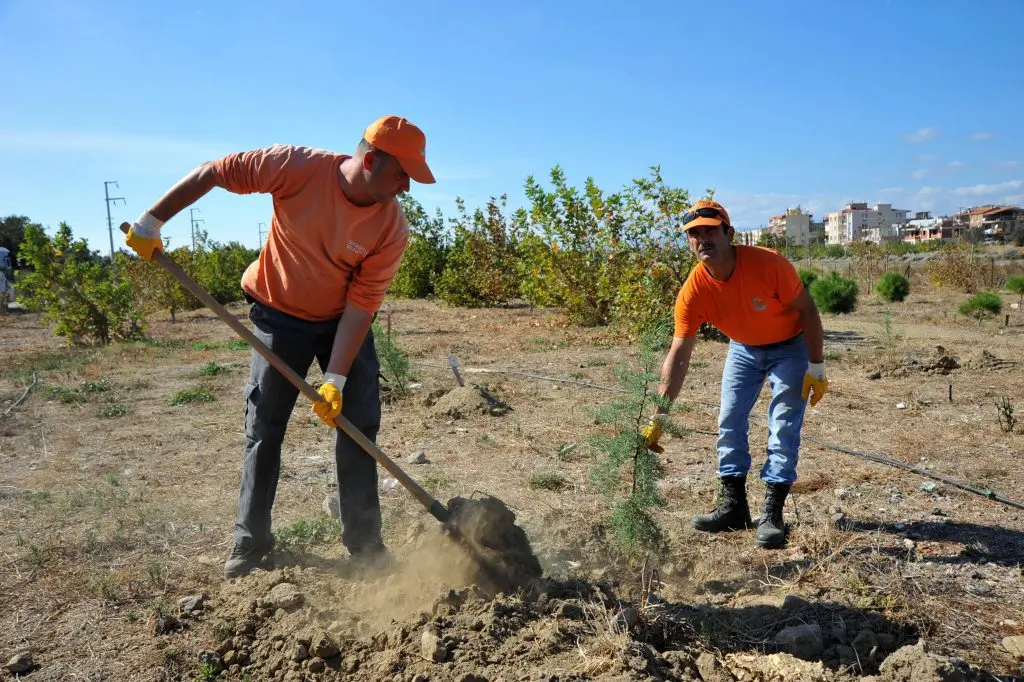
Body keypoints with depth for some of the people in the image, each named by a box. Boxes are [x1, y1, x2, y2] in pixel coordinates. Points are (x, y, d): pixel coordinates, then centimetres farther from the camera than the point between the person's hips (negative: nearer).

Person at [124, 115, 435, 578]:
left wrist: (336, 378, -26)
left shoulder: (391, 227, -22)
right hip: (279, 314, -1)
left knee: (358, 423, -3)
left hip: (343, 321, 1)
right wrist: (152, 222, -12)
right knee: (263, 427, 3)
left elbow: (361, 306, -22)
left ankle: (365, 543, 10)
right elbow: (211, 173, -15)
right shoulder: (298, 166, -26)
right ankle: (251, 542, 18)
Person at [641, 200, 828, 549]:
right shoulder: (693, 291, -24)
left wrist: (816, 368, -18)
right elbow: (678, 356, -21)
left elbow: (807, 311, -18)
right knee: (729, 422, 2)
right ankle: (733, 506, 15)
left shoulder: (768, 263, -32)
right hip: (743, 349, 4)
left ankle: (772, 513, -2)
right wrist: (659, 416, -24)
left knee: (783, 428, -9)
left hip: (790, 346, -3)